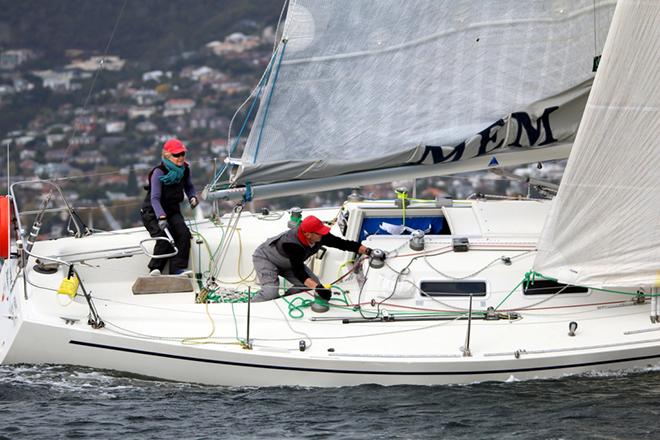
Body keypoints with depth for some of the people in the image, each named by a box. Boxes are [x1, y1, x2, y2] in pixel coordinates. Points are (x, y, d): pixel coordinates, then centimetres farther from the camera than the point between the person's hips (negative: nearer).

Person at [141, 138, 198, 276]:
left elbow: (189, 187, 19)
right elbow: (155, 198, -26)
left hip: (172, 210, 5)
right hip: (152, 212, -5)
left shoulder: (184, 170, 0)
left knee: (184, 233, -22)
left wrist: (192, 197, -4)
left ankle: (179, 268, -23)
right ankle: (155, 268, -14)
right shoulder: (159, 173, -20)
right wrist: (161, 218, -39)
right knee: (165, 238, -29)